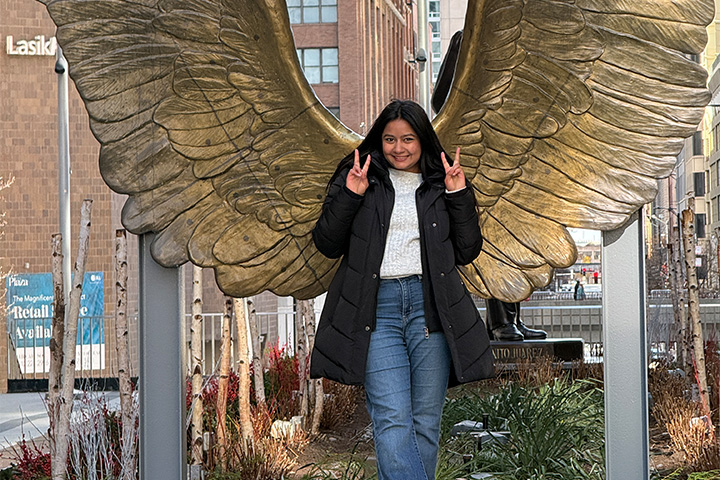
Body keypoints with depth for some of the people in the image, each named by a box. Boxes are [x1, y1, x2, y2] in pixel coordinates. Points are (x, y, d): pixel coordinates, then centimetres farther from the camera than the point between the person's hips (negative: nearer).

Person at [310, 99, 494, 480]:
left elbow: (468, 251, 12)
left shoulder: (441, 184, 15)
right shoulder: (356, 178, 12)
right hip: (376, 308, -2)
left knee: (425, 422, 2)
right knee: (391, 421, -13)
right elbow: (327, 245, 8)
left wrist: (459, 197, 2)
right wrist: (349, 196, -4)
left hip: (430, 304, 2)